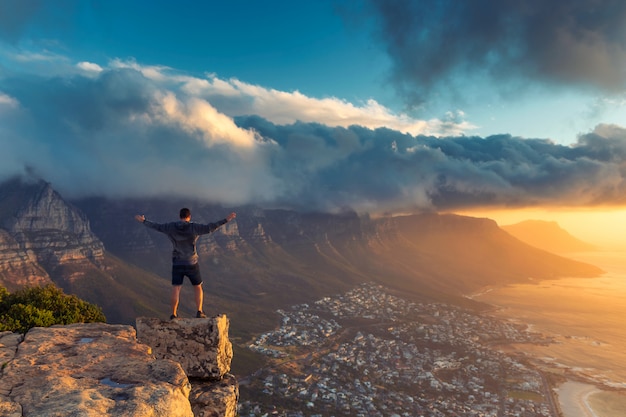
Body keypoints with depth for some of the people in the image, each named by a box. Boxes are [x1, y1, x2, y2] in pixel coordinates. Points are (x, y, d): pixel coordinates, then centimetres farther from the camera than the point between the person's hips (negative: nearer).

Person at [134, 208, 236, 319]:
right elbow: (210, 228, -22)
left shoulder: (171, 227, -4)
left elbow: (156, 226, 9)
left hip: (177, 264, 2)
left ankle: (174, 314, 13)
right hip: (191, 264, -2)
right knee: (198, 287, 14)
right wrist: (226, 220, -21)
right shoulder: (194, 227, -13)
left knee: (175, 289, 8)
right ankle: (199, 312, 10)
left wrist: (143, 221, 27)